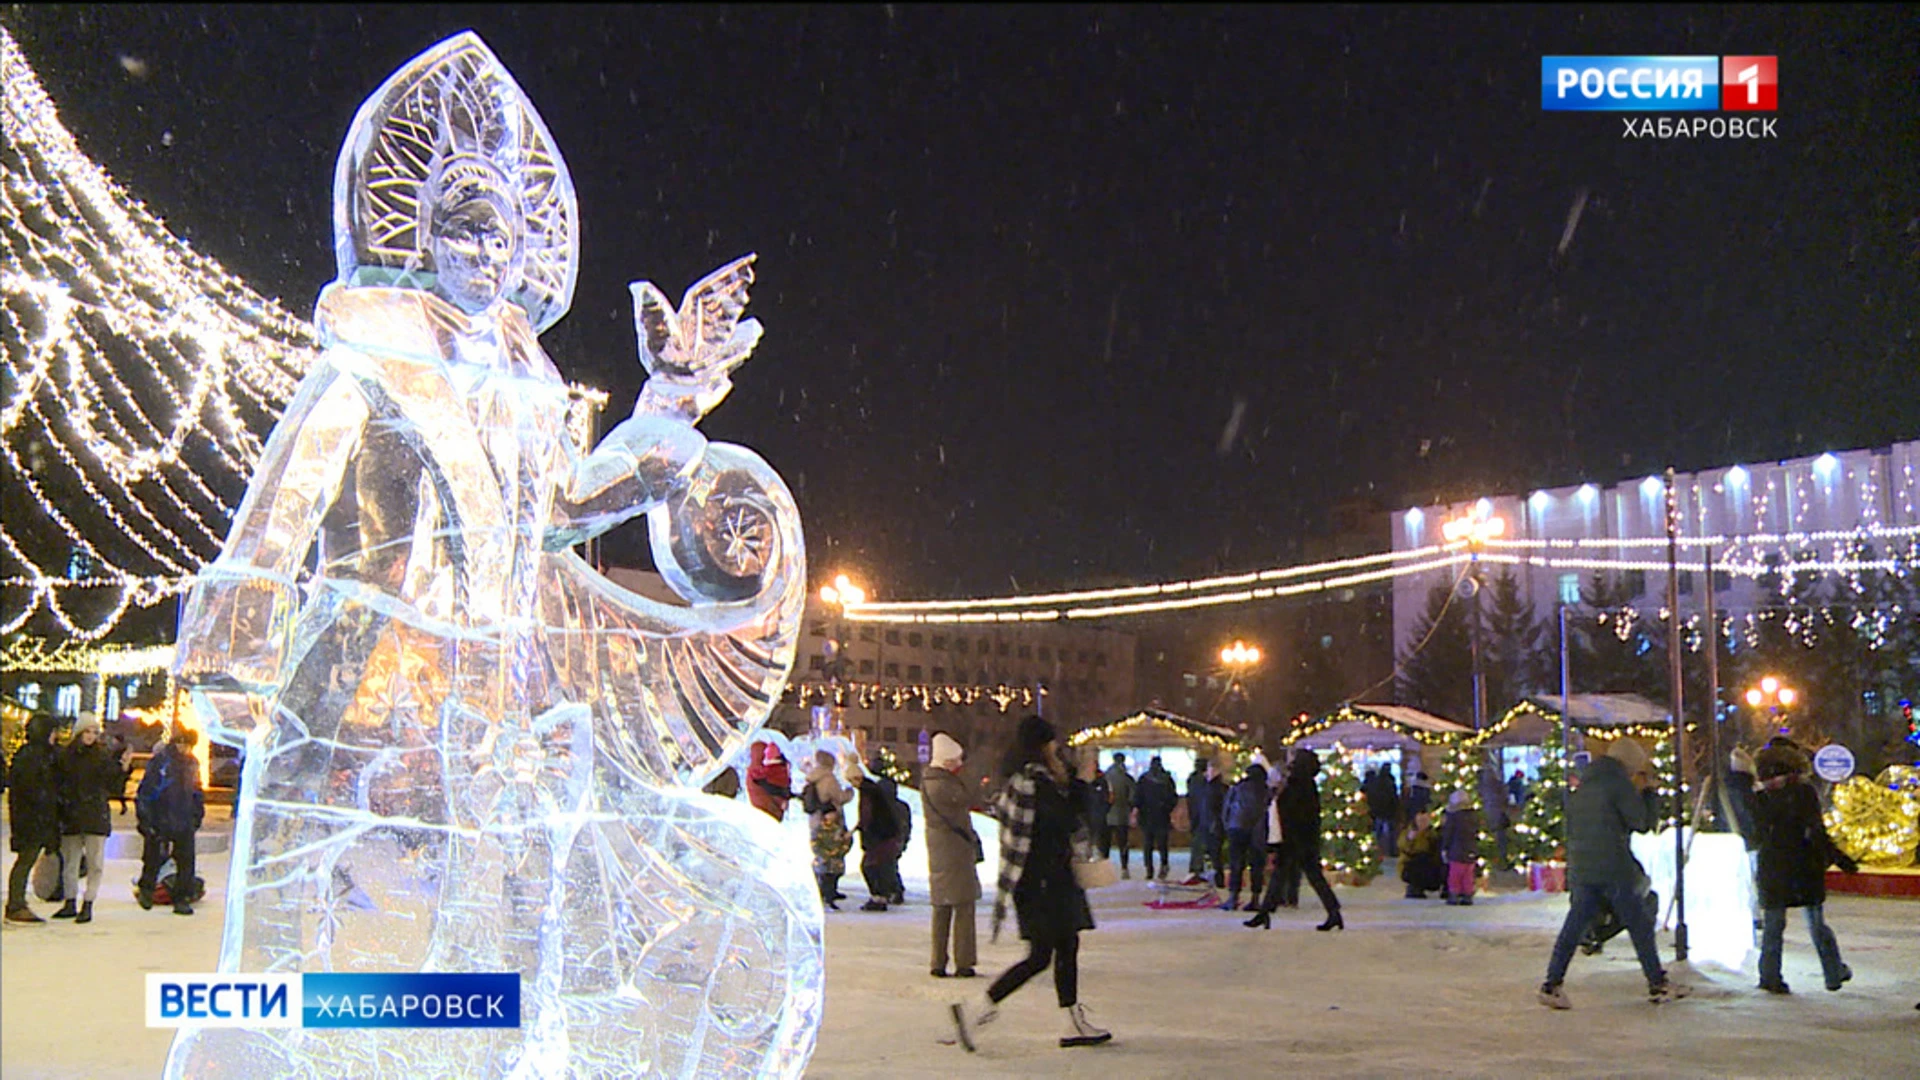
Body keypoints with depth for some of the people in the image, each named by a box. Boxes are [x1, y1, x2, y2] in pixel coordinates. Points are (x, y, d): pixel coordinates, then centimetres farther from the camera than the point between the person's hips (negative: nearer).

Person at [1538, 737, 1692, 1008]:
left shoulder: (1583, 786, 17)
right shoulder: (1619, 783, -6)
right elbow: (1642, 821, -4)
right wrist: (1648, 792, 9)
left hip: (1580, 868, 6)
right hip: (1613, 869, -6)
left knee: (1574, 925, 6)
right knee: (1639, 924, 6)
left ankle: (1552, 984, 0)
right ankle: (1658, 984, 14)